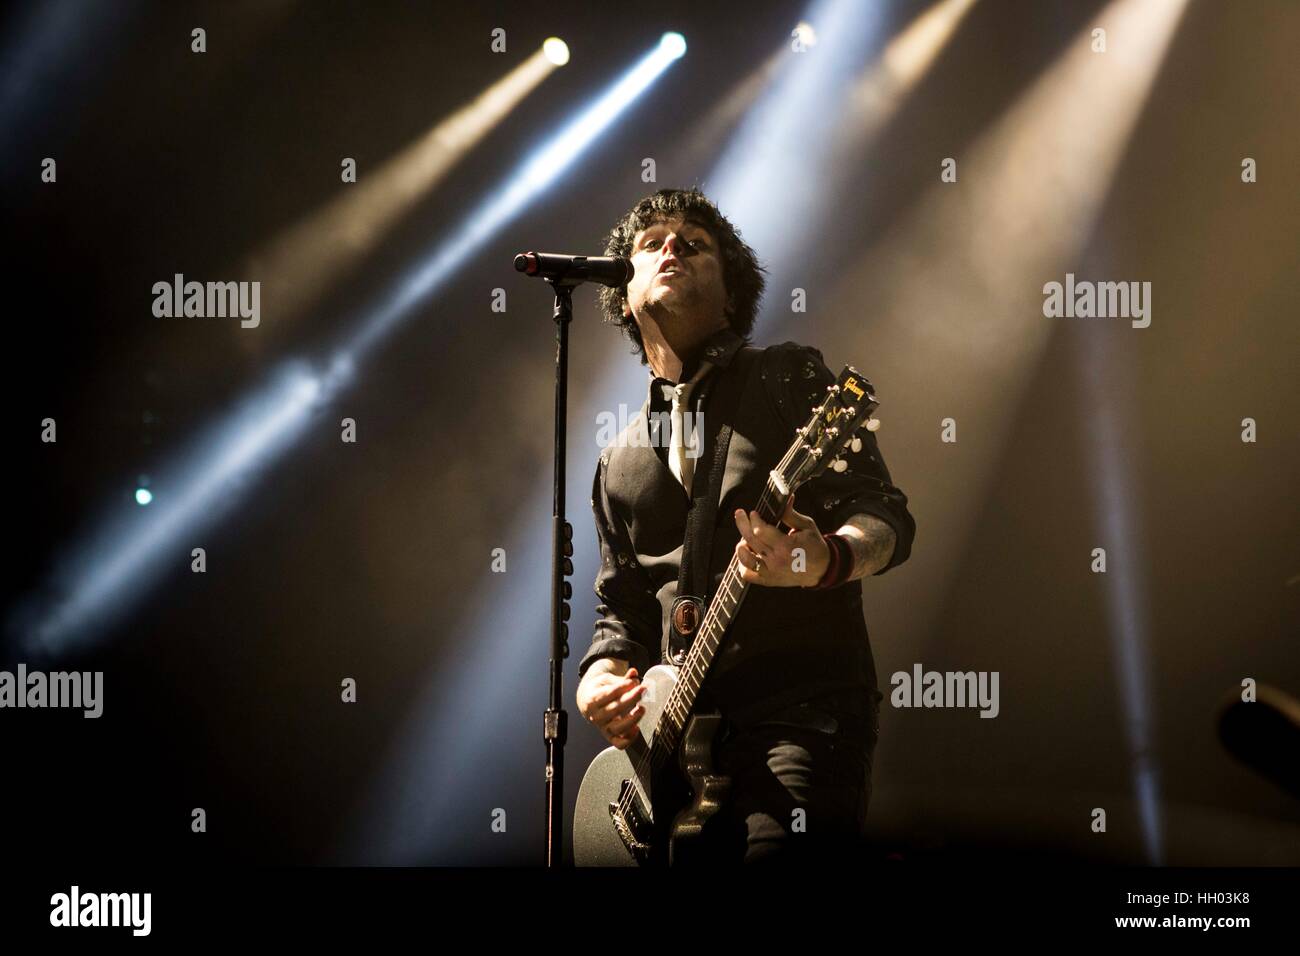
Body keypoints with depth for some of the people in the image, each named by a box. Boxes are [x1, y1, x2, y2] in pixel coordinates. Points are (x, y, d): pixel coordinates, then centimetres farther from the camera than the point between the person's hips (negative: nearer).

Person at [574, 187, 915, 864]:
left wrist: (826, 559, -25)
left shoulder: (789, 377, 7)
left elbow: (887, 517, -3)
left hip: (805, 713, -5)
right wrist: (600, 676, 1)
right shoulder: (620, 464, 20)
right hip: (680, 731, 5)